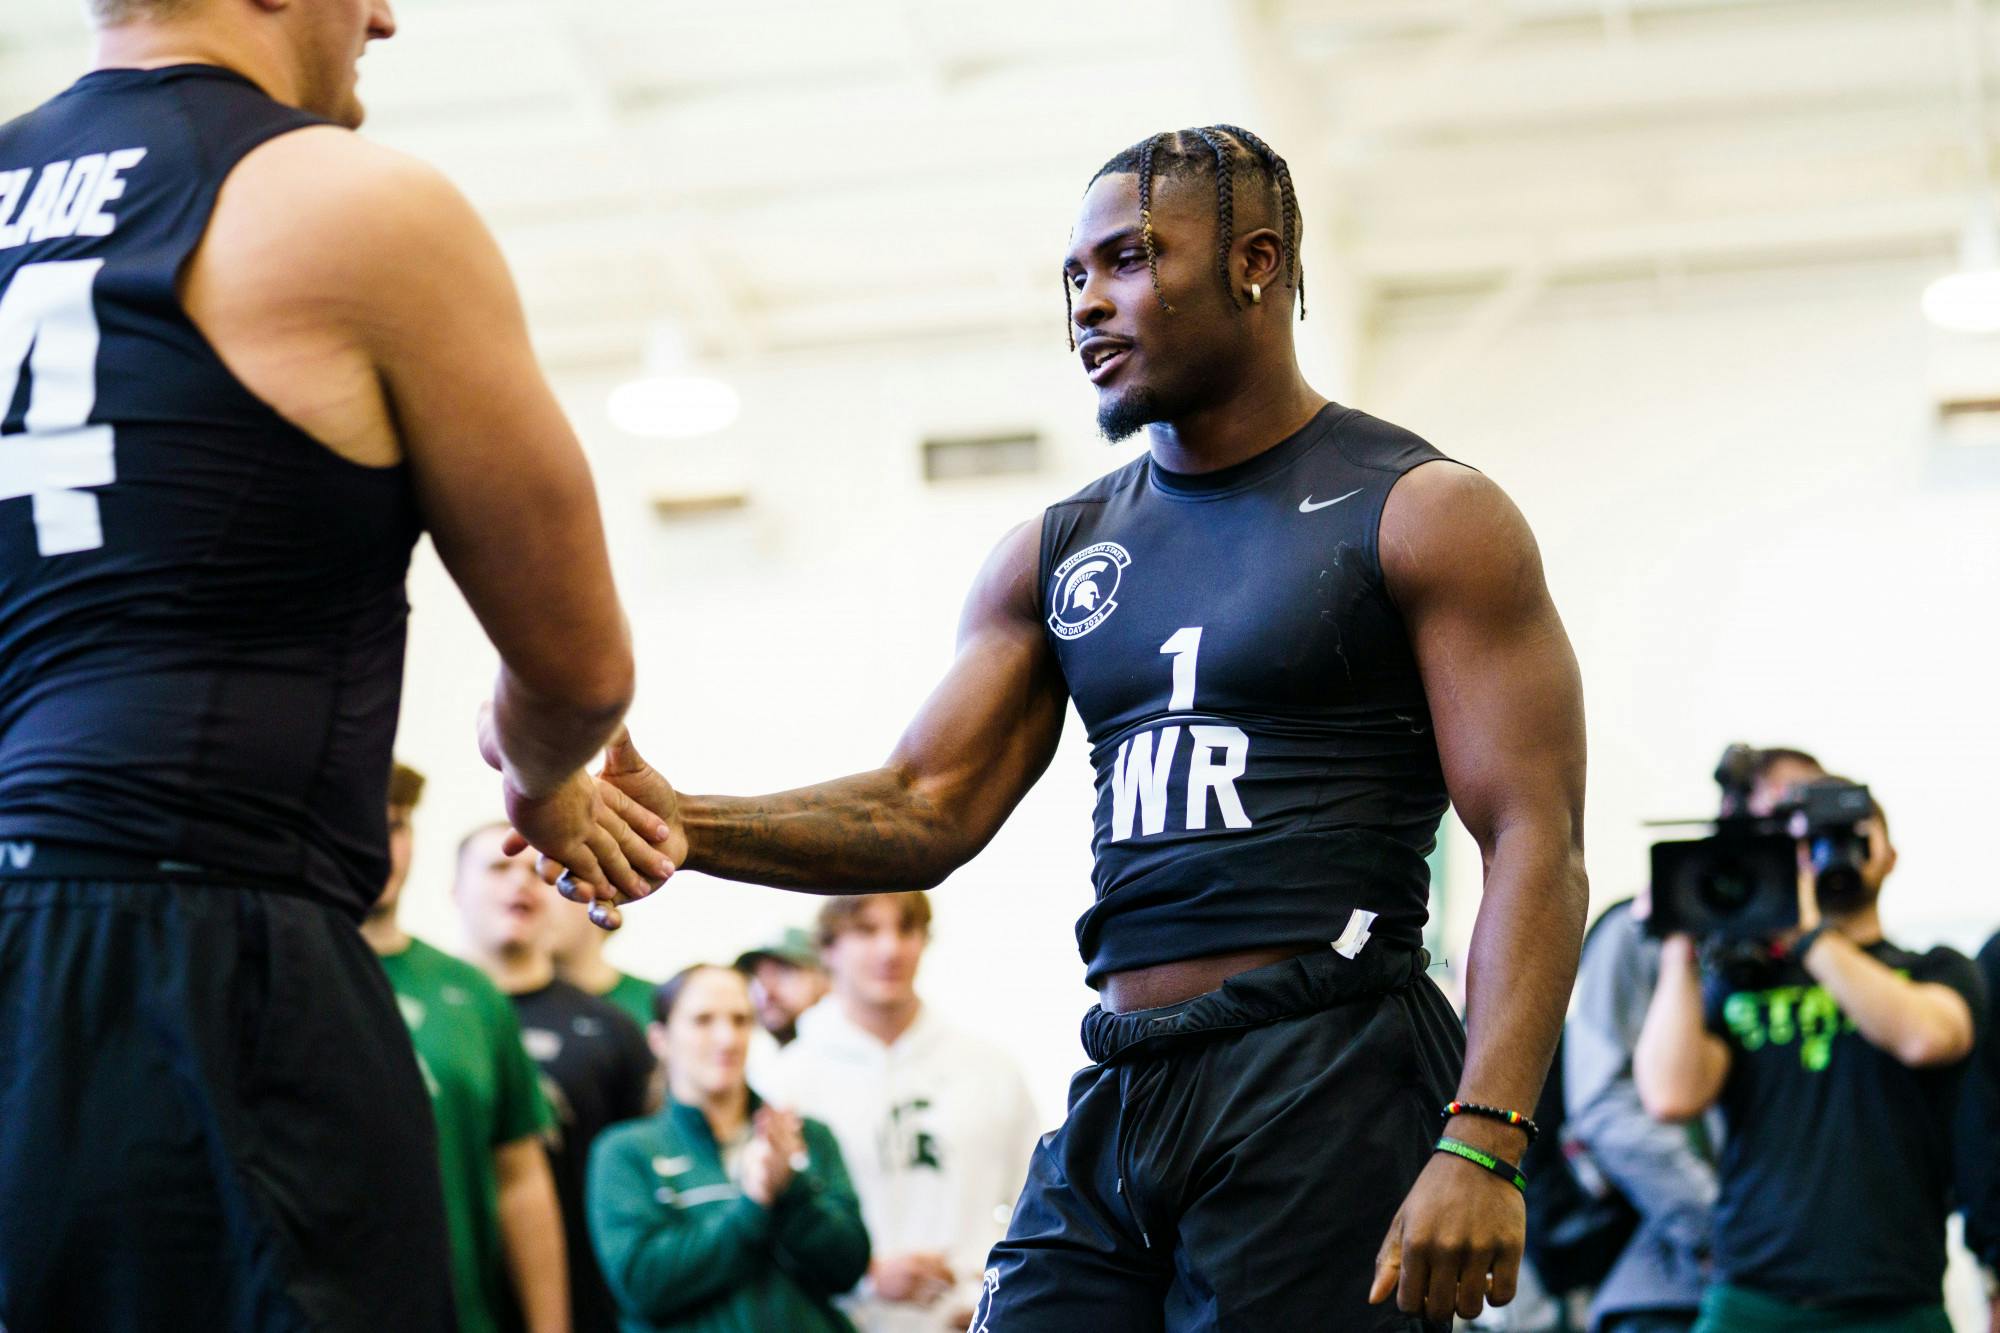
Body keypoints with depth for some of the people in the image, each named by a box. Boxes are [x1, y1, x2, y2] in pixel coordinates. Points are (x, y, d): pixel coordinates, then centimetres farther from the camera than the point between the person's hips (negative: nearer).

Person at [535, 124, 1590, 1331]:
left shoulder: (1418, 514, -2)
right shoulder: (1058, 554, 16)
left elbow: (1535, 848, -9)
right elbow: (927, 810, 9)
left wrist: (1481, 1146, -21)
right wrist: (692, 827, -9)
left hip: (1328, 1095, -5)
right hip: (1117, 1098, 5)